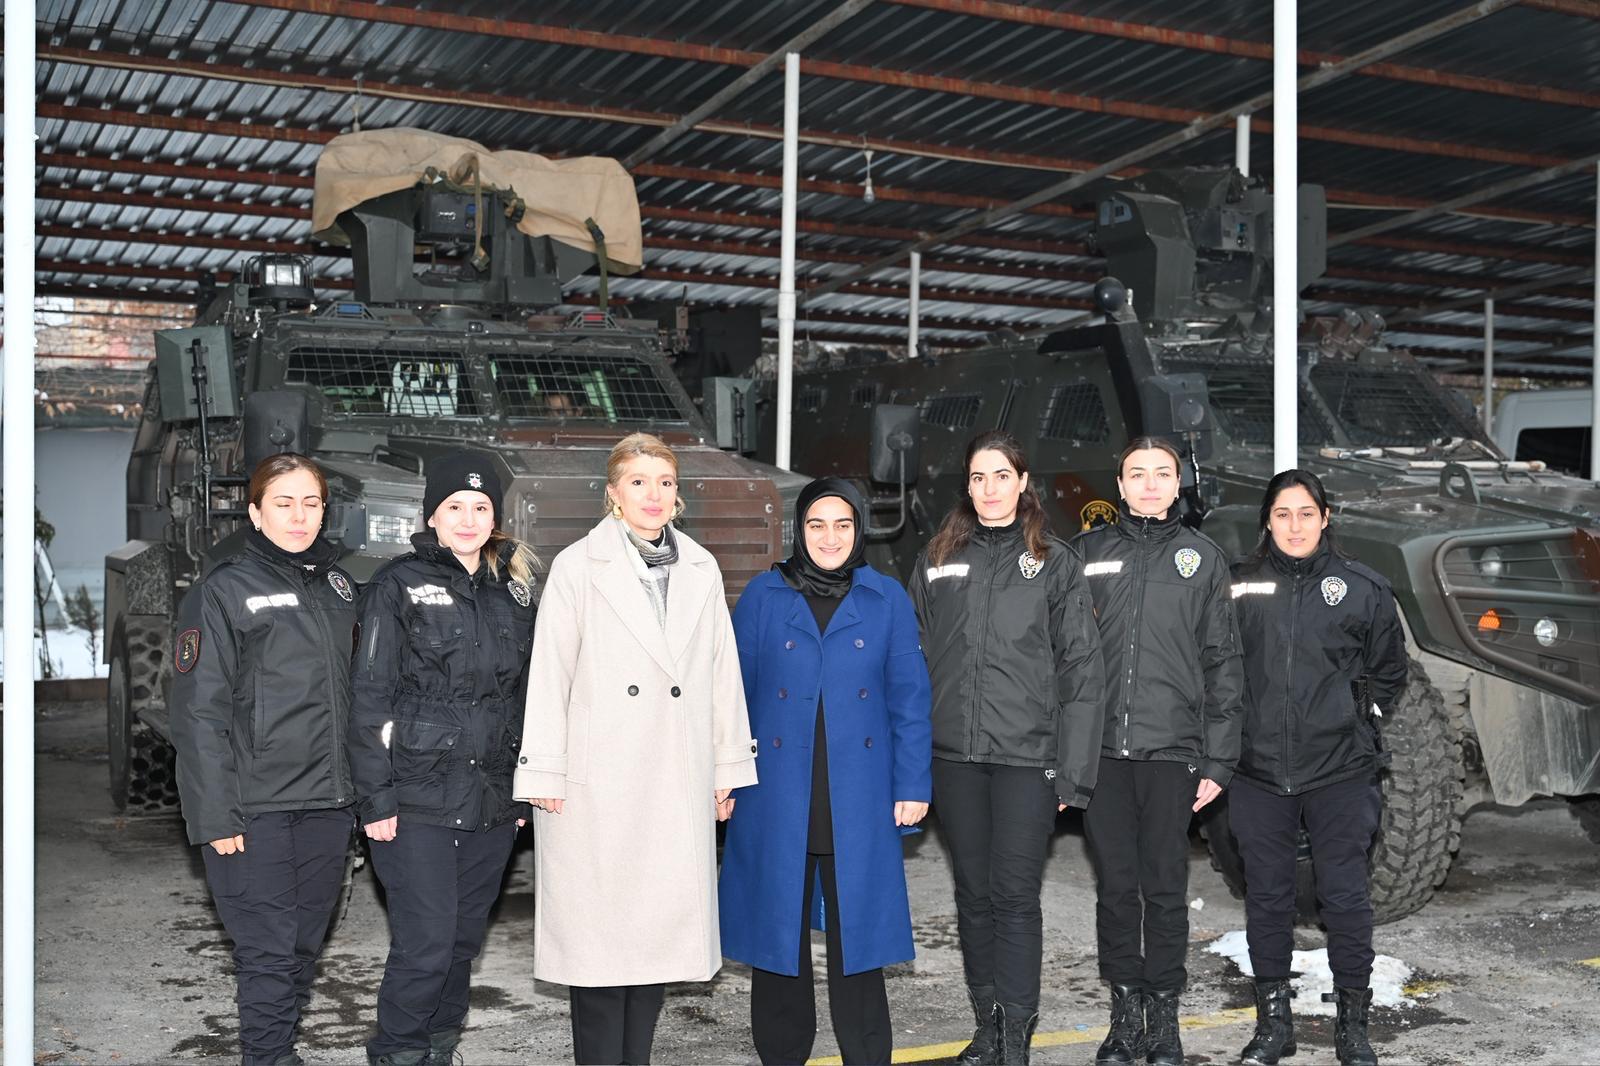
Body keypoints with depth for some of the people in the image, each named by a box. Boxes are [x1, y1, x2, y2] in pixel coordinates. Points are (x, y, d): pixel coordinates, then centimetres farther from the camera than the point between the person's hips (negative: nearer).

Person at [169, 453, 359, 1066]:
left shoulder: (337, 587, 13)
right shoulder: (224, 591, -6)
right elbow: (199, 713, -9)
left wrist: (360, 787, 13)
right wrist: (215, 815, -14)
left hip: (328, 803, 6)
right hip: (257, 808, -6)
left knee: (306, 945, 13)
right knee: (269, 949, -4)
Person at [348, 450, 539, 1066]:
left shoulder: (514, 589, 11)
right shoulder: (399, 586, -4)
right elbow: (370, 698, -6)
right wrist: (376, 799, -10)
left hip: (491, 802, 5)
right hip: (417, 802, -5)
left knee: (465, 938, 12)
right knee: (426, 943, -6)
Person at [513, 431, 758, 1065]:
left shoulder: (702, 569, 11)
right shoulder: (578, 567, 0)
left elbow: (723, 673, 12)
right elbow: (549, 676, -3)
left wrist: (728, 769, 10)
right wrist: (544, 775, -6)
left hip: (678, 784, 4)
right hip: (598, 784, -4)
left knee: (662, 925, 7)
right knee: (599, 935, 0)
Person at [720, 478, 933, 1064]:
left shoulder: (887, 599, 4)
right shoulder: (763, 596, 3)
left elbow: (908, 699, 3)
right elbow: (734, 693, 4)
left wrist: (912, 785, -1)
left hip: (859, 798, 0)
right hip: (777, 795, 0)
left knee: (856, 931, 4)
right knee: (778, 927, 8)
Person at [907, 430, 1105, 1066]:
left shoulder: (1056, 563, 0)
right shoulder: (937, 562, 9)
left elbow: (1081, 670, -3)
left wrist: (1074, 769, -8)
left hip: (1027, 757, -3)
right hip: (955, 756, 3)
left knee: (1015, 895, -1)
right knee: (974, 894, 11)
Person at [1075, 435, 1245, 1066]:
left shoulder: (1203, 558, 8)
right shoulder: (1088, 552, 9)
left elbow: (1223, 664, 6)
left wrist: (1218, 759, 0)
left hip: (1171, 751, -1)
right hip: (1101, 749, 1)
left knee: (1166, 888, 4)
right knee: (1115, 887, 7)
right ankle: (1125, 1014, 19)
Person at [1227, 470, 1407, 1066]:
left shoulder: (1362, 588, 3)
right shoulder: (1241, 586, 5)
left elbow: (1390, 669, 14)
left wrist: (1359, 714, 4)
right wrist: (1231, 735, 4)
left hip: (1339, 771, -1)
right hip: (1258, 772, 1)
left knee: (1345, 897, 3)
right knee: (1267, 898, 9)